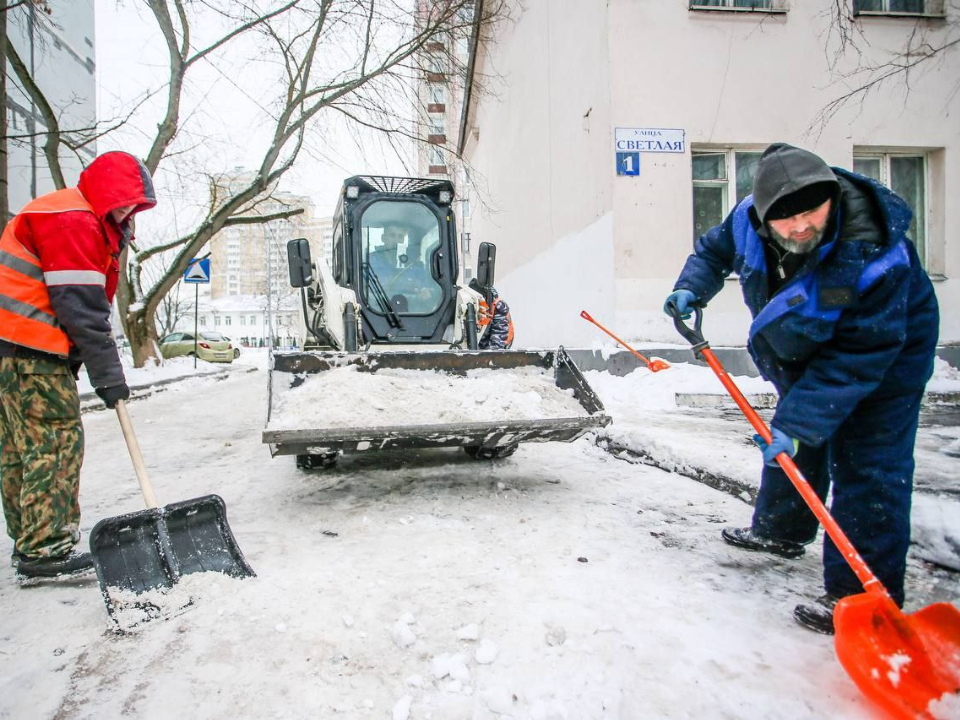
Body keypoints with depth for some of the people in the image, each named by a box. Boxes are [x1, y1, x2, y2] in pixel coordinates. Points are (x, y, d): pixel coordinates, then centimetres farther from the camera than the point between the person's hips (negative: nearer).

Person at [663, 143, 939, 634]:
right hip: (803, 349, 7)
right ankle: (781, 532, 40)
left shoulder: (876, 258, -38)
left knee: (867, 468, -11)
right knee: (793, 440, 18)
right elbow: (714, 251, 1)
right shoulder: (749, 219, -22)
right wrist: (691, 289, -17)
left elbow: (856, 359, -35)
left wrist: (795, 422, -37)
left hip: (885, 355, -6)